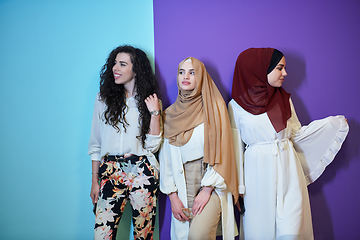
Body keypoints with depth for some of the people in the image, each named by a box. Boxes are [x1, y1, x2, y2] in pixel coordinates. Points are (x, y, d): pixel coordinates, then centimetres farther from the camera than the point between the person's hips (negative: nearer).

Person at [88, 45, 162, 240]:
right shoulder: (104, 98, 7)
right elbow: (96, 143, 10)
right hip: (110, 172, 1)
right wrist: (95, 180, 9)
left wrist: (155, 112, -9)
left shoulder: (150, 101, 5)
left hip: (142, 172, -1)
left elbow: (152, 145, -2)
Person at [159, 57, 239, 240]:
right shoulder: (170, 114, 8)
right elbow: (166, 157, 7)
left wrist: (207, 190, -11)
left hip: (211, 184, -3)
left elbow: (220, 151, -5)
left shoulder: (214, 107, 0)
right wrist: (172, 196, 0)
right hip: (183, 185, 3)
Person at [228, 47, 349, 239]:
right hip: (258, 175, -2)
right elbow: (236, 148, 0)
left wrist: (333, 123, 10)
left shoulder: (284, 99, 9)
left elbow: (297, 134, 13)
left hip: (287, 171, 3)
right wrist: (238, 186, 0)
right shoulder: (237, 105, -3)